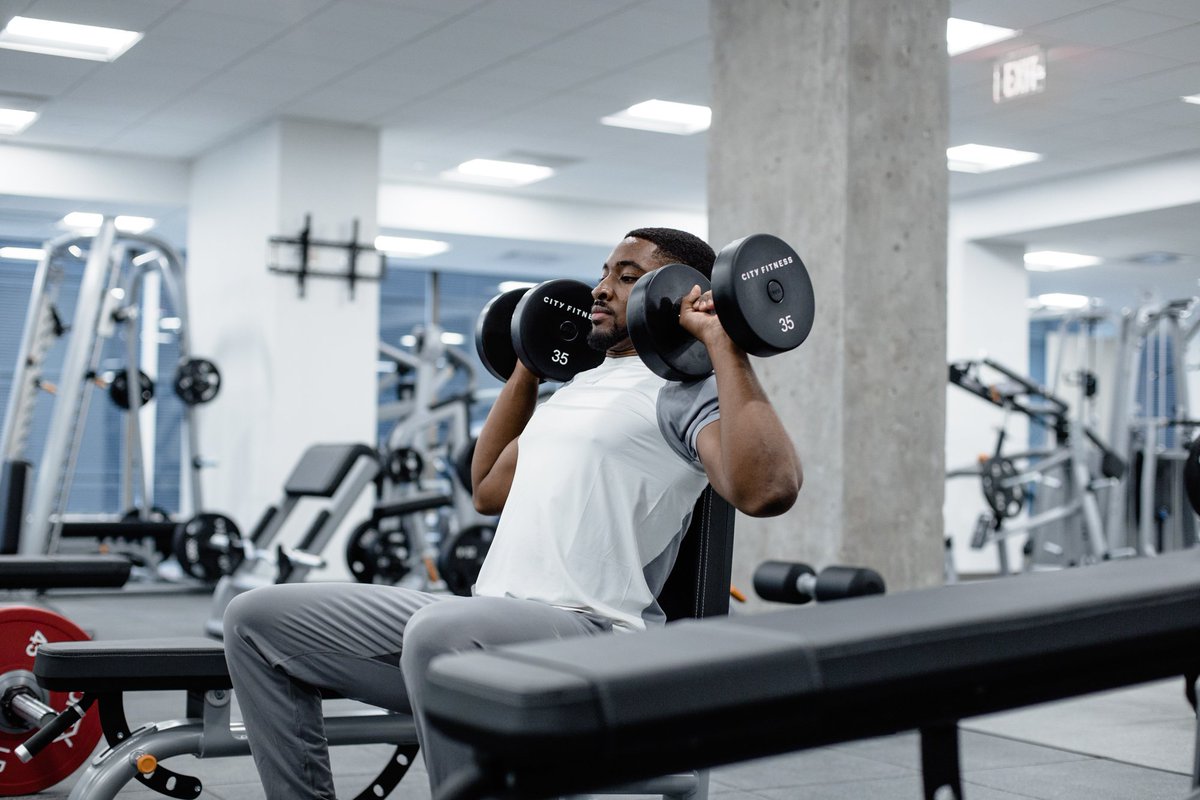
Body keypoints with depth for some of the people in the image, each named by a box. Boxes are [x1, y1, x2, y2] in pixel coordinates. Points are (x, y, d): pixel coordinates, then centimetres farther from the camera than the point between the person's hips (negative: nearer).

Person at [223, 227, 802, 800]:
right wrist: (528, 363, 36)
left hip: (591, 630, -9)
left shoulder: (688, 391, -4)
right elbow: (489, 488, 36)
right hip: (490, 617, 9)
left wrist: (724, 345, -19)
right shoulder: (581, 385, 24)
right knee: (258, 620, 4)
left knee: (442, 633, -43)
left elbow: (768, 489, -25)